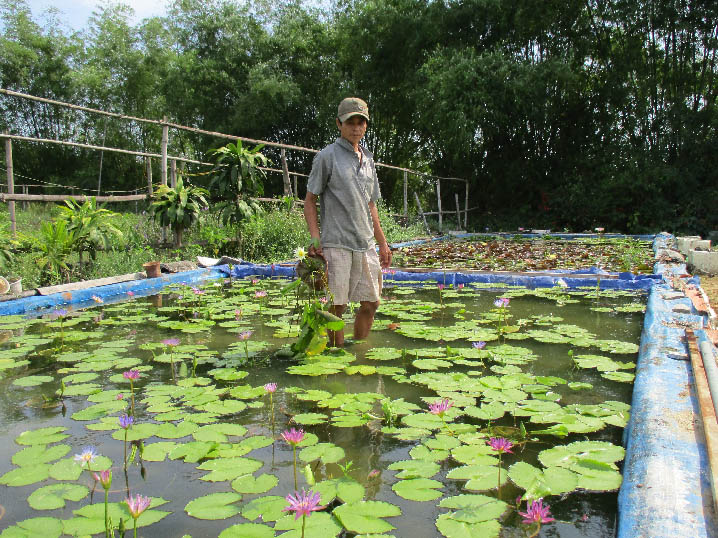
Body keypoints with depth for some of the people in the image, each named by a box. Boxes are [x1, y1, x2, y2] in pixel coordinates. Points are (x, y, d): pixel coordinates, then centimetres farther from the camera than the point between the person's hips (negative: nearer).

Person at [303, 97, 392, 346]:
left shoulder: (368, 159, 17)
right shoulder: (327, 156, -2)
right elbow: (310, 201, -2)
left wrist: (382, 243, 19)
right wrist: (315, 238, -14)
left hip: (366, 244, 7)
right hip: (336, 244, -6)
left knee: (370, 303, 10)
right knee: (337, 306, -2)